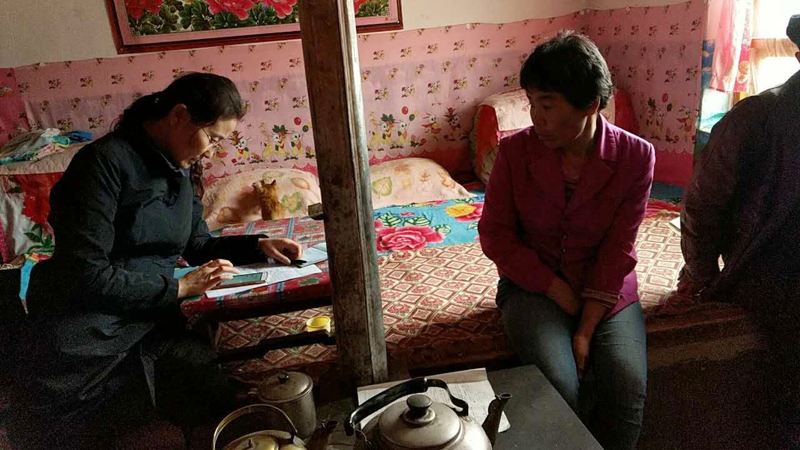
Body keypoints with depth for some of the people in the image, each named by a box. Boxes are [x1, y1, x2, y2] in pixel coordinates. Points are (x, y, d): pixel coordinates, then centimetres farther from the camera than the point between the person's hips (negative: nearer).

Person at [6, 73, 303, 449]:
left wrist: (259, 245, 6)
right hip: (86, 339, -6)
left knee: (221, 407, -14)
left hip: (153, 326, 6)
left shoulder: (177, 170, 11)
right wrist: (179, 287, -13)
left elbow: (199, 245, 20)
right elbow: (86, 275, -19)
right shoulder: (106, 162, -14)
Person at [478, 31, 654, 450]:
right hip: (533, 285, 0)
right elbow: (495, 235, -5)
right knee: (558, 386, -24)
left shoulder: (635, 156, -8)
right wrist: (560, 292, -12)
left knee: (628, 386, -22)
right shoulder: (515, 151, -8)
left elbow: (617, 252, -9)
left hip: (606, 290, 1)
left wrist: (586, 330, -15)